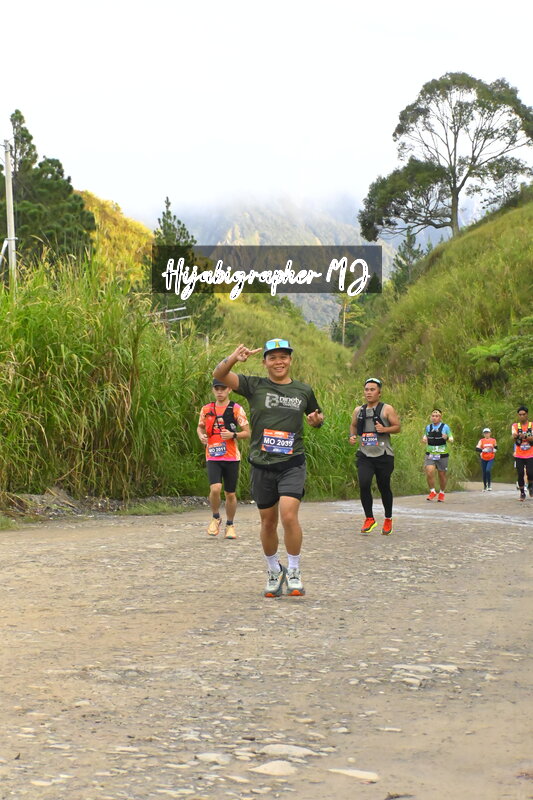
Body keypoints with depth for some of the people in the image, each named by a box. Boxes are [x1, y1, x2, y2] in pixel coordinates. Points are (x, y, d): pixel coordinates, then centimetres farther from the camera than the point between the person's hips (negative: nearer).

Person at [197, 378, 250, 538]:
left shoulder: (236, 409, -1)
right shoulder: (206, 409, 7)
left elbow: (247, 432, 0)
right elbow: (200, 427, 22)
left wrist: (233, 435, -19)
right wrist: (201, 436, 0)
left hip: (231, 457, -1)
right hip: (212, 457, 1)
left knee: (230, 494, 7)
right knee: (215, 488, -19)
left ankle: (230, 525, 25)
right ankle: (215, 518, 6)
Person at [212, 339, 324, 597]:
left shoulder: (303, 390, 8)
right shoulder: (254, 386, 2)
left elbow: (316, 415, 27)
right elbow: (219, 374, -11)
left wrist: (317, 419, 2)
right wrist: (234, 358, -31)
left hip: (292, 463, -1)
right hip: (262, 466, 1)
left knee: (289, 515, -18)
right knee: (268, 522, 10)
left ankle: (294, 571, -1)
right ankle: (274, 571, 30)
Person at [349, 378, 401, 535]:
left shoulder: (386, 409, 0)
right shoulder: (358, 410, 11)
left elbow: (397, 427, -1)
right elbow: (353, 425, 26)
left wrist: (385, 429, -19)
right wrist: (352, 436, 5)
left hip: (383, 455, -2)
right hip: (365, 455, 2)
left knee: (384, 487, 6)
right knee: (363, 484, -16)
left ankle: (388, 519, 25)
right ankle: (369, 519, -2)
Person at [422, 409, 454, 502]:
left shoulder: (445, 427, -1)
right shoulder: (428, 427, 8)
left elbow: (451, 439, -1)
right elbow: (425, 437, 22)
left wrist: (447, 438, -23)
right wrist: (424, 439, -1)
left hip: (442, 455, -1)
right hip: (430, 455, 1)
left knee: (442, 474, 7)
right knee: (429, 472, -18)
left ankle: (442, 493, 29)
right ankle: (432, 492, 0)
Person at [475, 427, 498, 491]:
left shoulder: (493, 440, 3)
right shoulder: (481, 441, -1)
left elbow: (496, 447, 19)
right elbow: (477, 448, -12)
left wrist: (494, 450, -4)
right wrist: (483, 450, -29)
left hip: (491, 459, -1)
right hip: (483, 459, 1)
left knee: (488, 470, -21)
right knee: (484, 472, 5)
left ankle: (489, 485, -8)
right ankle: (485, 486, 22)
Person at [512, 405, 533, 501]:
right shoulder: (515, 426, 3)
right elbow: (514, 436, -15)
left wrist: (525, 437, -31)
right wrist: (516, 436, -39)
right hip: (519, 455, 1)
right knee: (520, 474, -3)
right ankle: (522, 493, 11)